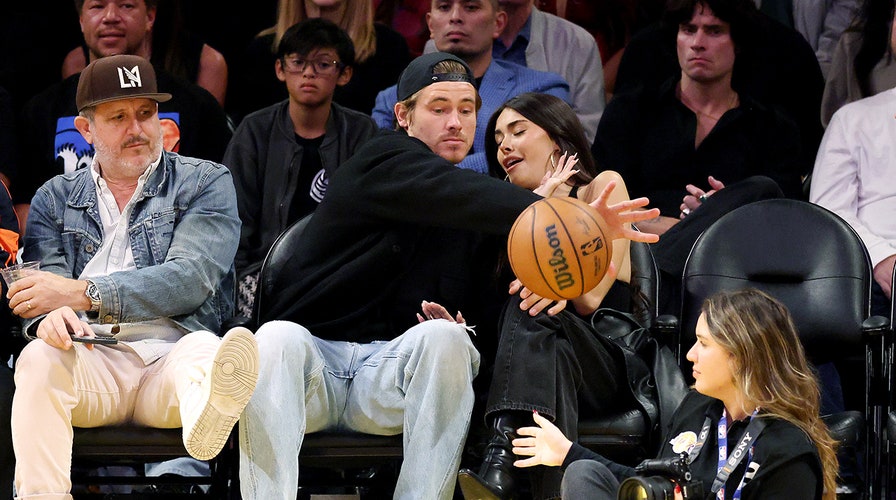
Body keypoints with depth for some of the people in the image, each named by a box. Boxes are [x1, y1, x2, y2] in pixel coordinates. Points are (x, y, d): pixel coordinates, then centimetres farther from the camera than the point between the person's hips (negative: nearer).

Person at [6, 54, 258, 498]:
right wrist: (48, 317, -21)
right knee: (39, 357, -31)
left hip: (172, 355, -2)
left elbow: (190, 280, -3)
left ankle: (206, 412, -74)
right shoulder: (54, 199, 21)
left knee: (204, 349, -36)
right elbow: (39, 294, 8)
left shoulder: (205, 182, 14)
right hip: (91, 361, 2)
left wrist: (83, 293, -13)